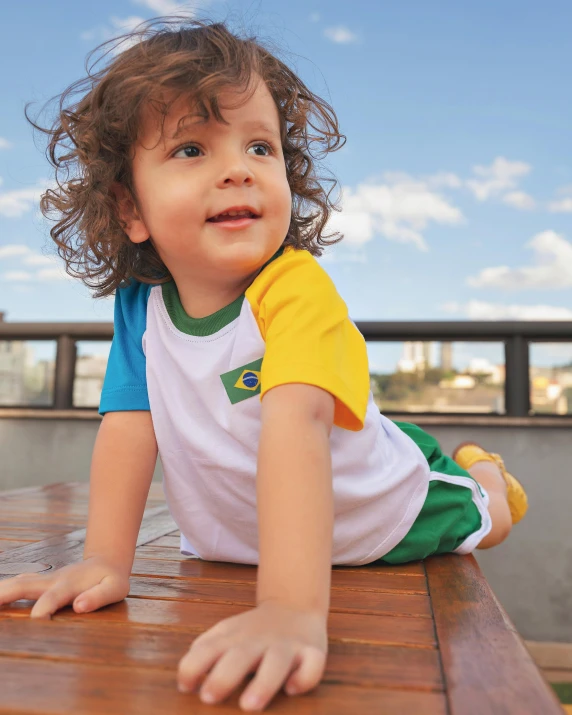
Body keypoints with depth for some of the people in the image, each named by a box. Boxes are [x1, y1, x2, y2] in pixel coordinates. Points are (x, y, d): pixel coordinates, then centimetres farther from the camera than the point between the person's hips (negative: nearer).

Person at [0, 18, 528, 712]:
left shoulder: (296, 287, -35)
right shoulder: (139, 305, -18)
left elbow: (295, 427, -48)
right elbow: (129, 427, -16)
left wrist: (292, 609, -57)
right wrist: (105, 560, -21)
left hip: (385, 524, -3)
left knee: (486, 519, 20)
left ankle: (478, 467, 57)